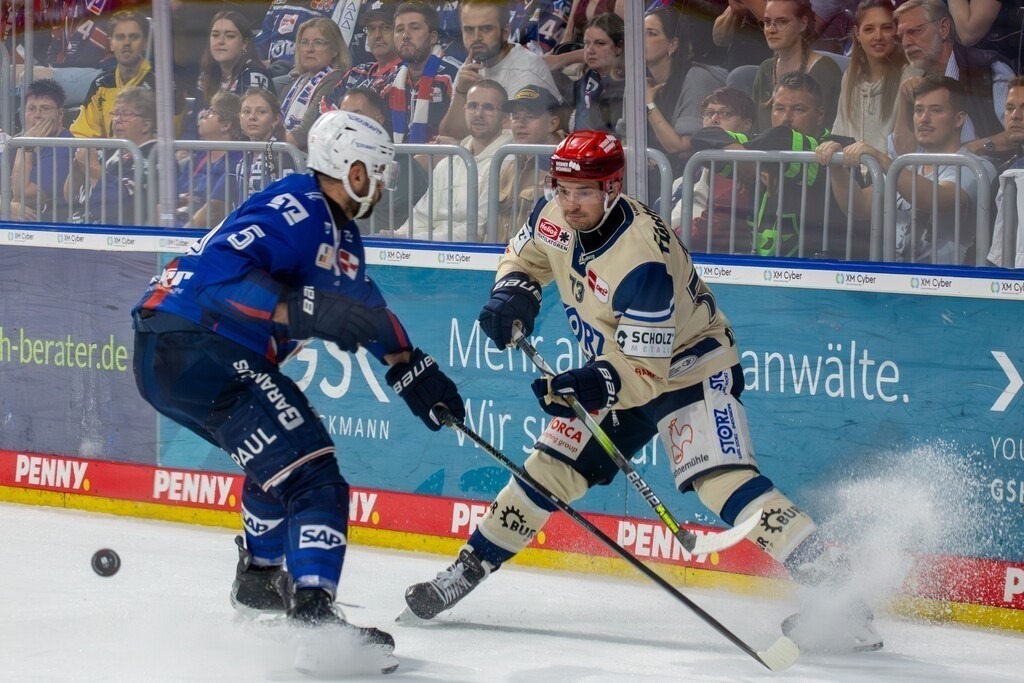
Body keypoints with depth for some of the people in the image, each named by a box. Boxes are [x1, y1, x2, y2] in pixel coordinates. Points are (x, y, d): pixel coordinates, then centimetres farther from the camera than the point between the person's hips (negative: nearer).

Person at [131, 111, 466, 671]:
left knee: (281, 454, 32)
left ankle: (259, 577, 49)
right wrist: (307, 309, -37)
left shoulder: (339, 232, 17)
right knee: (307, 470, -18)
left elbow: (366, 309, 30)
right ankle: (312, 614, -30)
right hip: (189, 346, -11)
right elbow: (220, 274, -29)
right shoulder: (295, 210, -16)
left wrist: (416, 376, 27)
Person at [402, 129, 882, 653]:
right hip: (614, 365, 8)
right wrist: (513, 293, -9)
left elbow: (645, 371, -32)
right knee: (550, 467, 6)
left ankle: (825, 579, -28)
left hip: (690, 364, -8)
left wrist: (595, 387, -49)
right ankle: (468, 570, 19)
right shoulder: (555, 218, -12)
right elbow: (525, 256, 12)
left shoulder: (643, 261, -35)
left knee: (722, 479, -25)